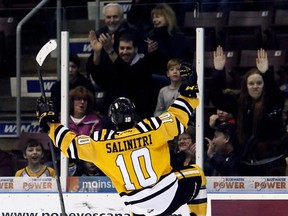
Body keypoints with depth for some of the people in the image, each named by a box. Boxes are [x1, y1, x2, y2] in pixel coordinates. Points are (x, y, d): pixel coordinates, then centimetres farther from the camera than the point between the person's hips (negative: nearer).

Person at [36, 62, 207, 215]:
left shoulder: (100, 143, -6)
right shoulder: (151, 129, -11)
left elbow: (71, 144, 1)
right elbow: (178, 120, -4)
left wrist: (49, 122, 11)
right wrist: (189, 92, 9)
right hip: (168, 192, -3)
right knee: (196, 174, 22)